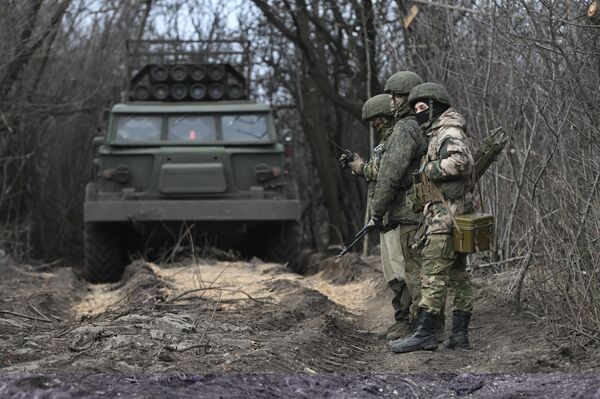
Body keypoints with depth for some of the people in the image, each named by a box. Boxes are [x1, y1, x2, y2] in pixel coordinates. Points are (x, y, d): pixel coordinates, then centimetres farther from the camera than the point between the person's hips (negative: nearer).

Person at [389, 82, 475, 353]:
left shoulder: (449, 133, -11)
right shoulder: (440, 135, 21)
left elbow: (461, 161, -29)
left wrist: (429, 170, -17)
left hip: (444, 218, -11)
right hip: (456, 217, 11)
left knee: (433, 275, -11)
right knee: (458, 276, 9)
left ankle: (425, 334, -12)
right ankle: (459, 334, 10)